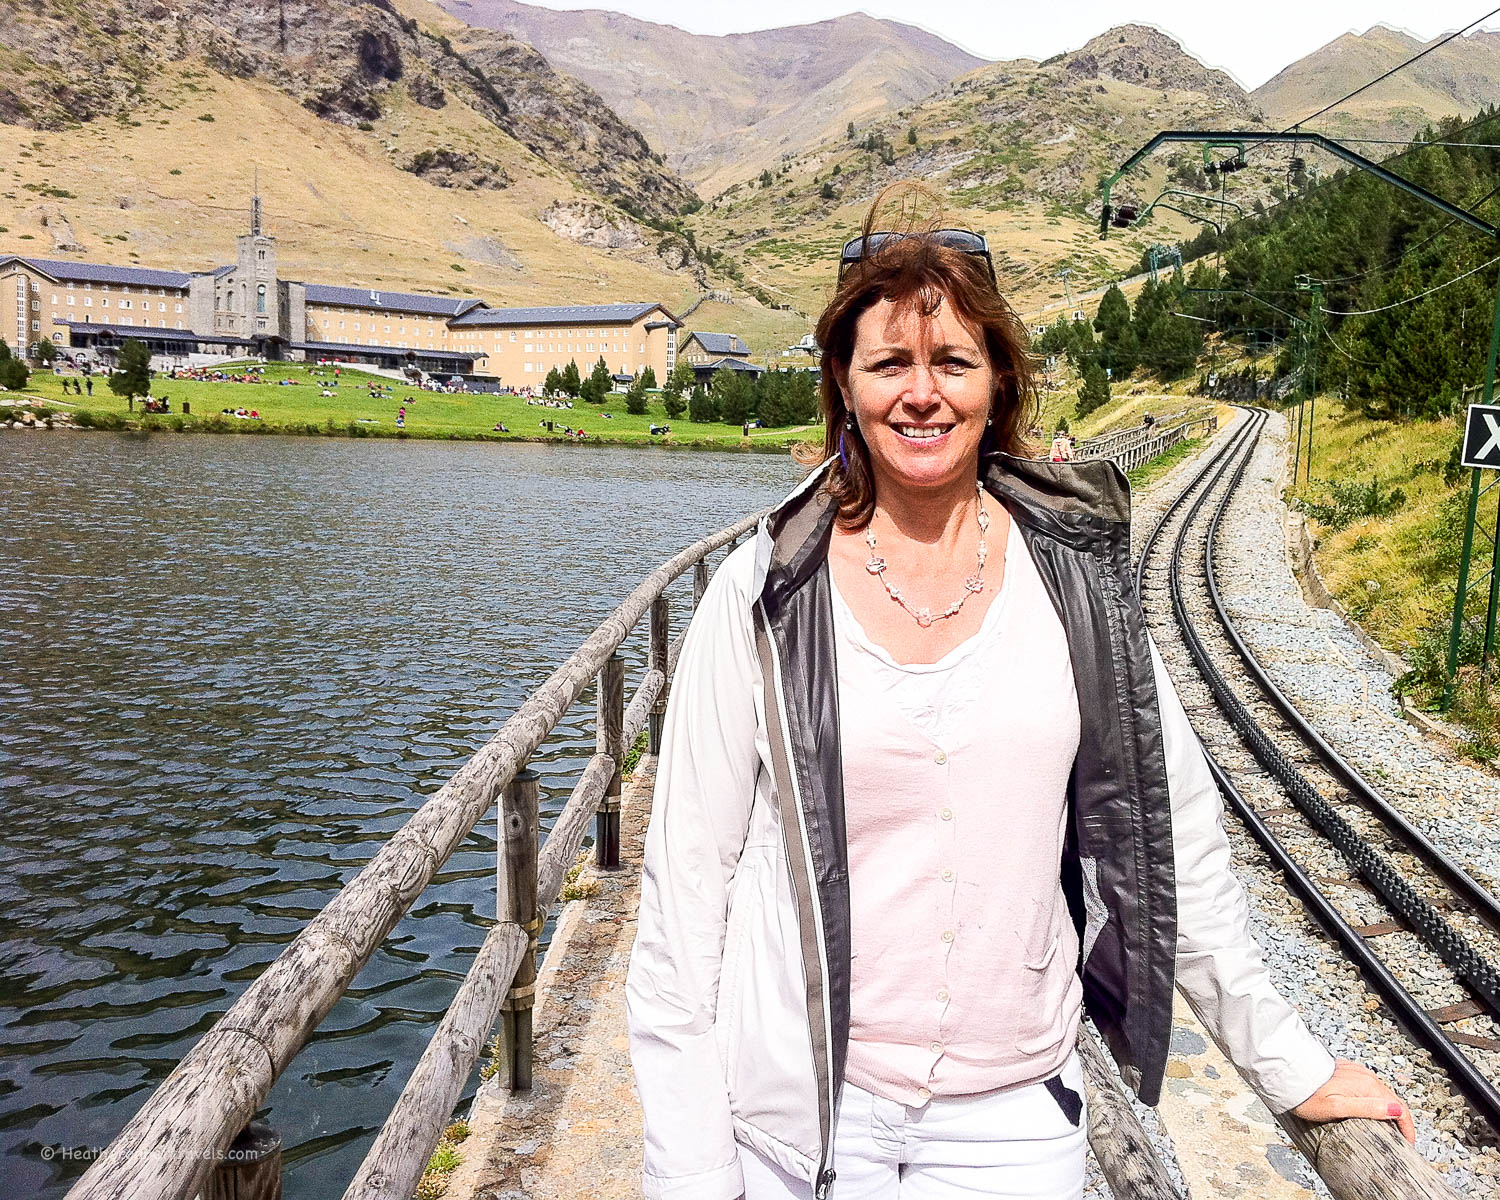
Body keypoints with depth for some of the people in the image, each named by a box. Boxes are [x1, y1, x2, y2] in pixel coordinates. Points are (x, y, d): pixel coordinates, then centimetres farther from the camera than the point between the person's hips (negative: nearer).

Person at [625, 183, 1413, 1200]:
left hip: (1013, 1116, 2)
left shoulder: (1077, 564, -3)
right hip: (798, 1110, -1)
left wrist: (1289, 1065, 7)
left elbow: (1172, 824, 3)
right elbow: (688, 875, -7)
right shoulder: (764, 594, -9)